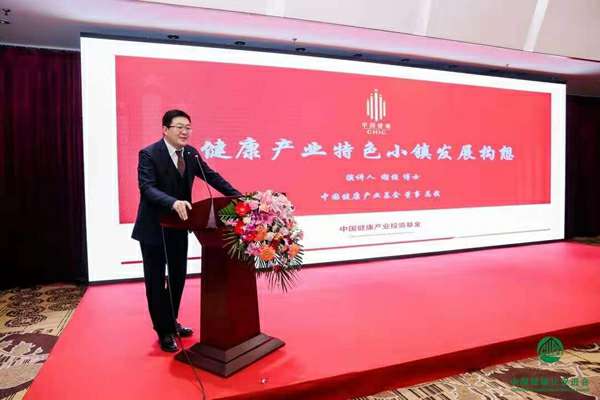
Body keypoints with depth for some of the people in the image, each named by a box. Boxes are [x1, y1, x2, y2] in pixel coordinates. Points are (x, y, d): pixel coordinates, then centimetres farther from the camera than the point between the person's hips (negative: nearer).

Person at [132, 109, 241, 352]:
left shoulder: (190, 153, 0)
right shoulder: (149, 154, -17)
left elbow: (212, 177, 4)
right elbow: (147, 188, -28)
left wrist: (239, 197, -5)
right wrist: (174, 202, -45)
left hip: (179, 227, 6)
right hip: (153, 228, -6)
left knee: (178, 277, 17)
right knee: (156, 281, 8)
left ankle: (171, 322, 37)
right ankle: (163, 331, 24)